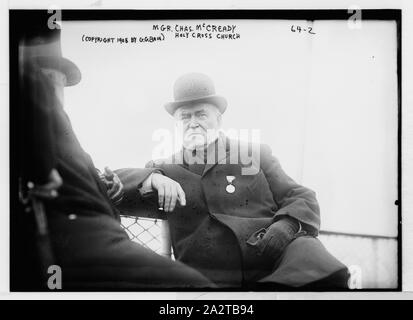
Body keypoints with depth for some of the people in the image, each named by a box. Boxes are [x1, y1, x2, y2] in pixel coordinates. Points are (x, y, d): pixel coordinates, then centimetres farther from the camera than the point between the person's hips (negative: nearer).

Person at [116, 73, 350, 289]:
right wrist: (149, 180, -11)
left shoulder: (256, 154, 16)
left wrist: (278, 233, -10)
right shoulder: (165, 170, 16)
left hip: (276, 262, 0)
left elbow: (303, 200, 12)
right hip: (213, 278, 1)